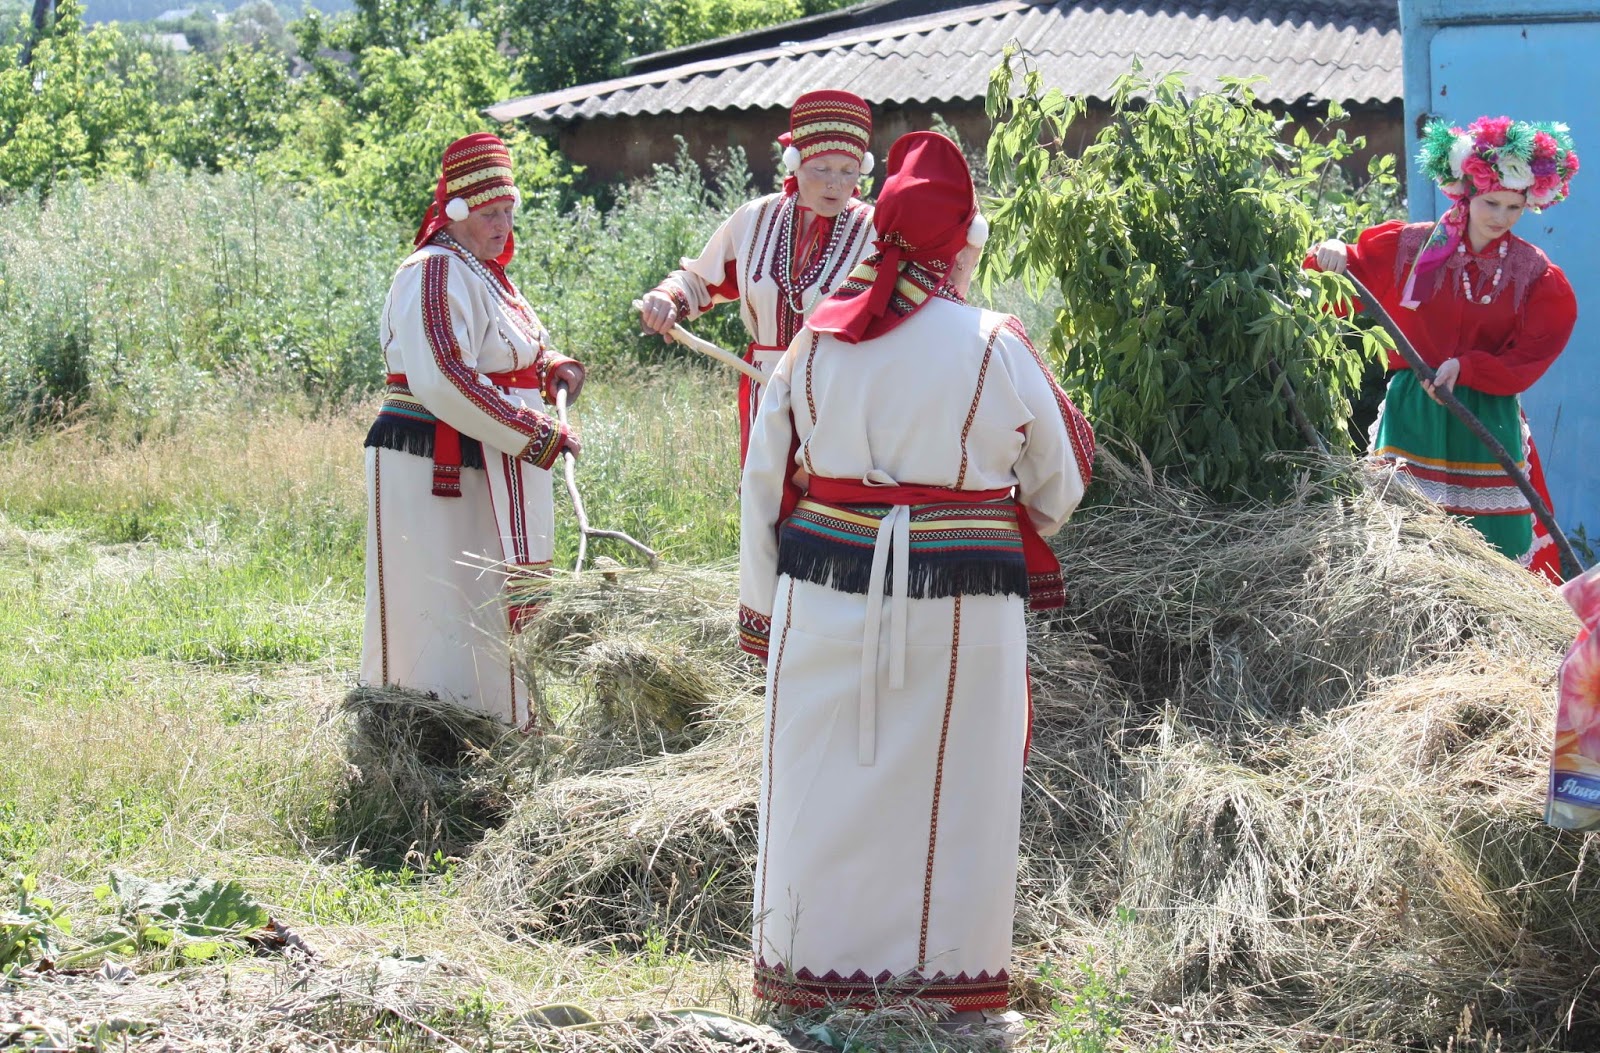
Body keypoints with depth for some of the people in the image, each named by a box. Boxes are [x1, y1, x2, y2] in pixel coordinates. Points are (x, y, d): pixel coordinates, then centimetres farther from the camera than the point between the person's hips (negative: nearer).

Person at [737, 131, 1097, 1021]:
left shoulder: (816, 341, 3)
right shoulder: (995, 347, -6)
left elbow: (765, 481, 7)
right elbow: (1061, 480, 5)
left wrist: (759, 605, 16)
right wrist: (1007, 533, 26)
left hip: (825, 600, 3)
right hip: (961, 607, -3)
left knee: (825, 779, 11)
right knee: (948, 789, 6)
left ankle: (811, 965, 19)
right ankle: (946, 967, 13)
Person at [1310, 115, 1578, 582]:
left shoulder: (1536, 275, 2)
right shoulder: (1406, 246, 1)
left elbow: (1529, 359, -1)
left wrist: (1466, 368, -17)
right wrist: (1334, 258, -15)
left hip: (1487, 424, 0)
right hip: (1412, 413, 0)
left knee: (1492, 549, -1)